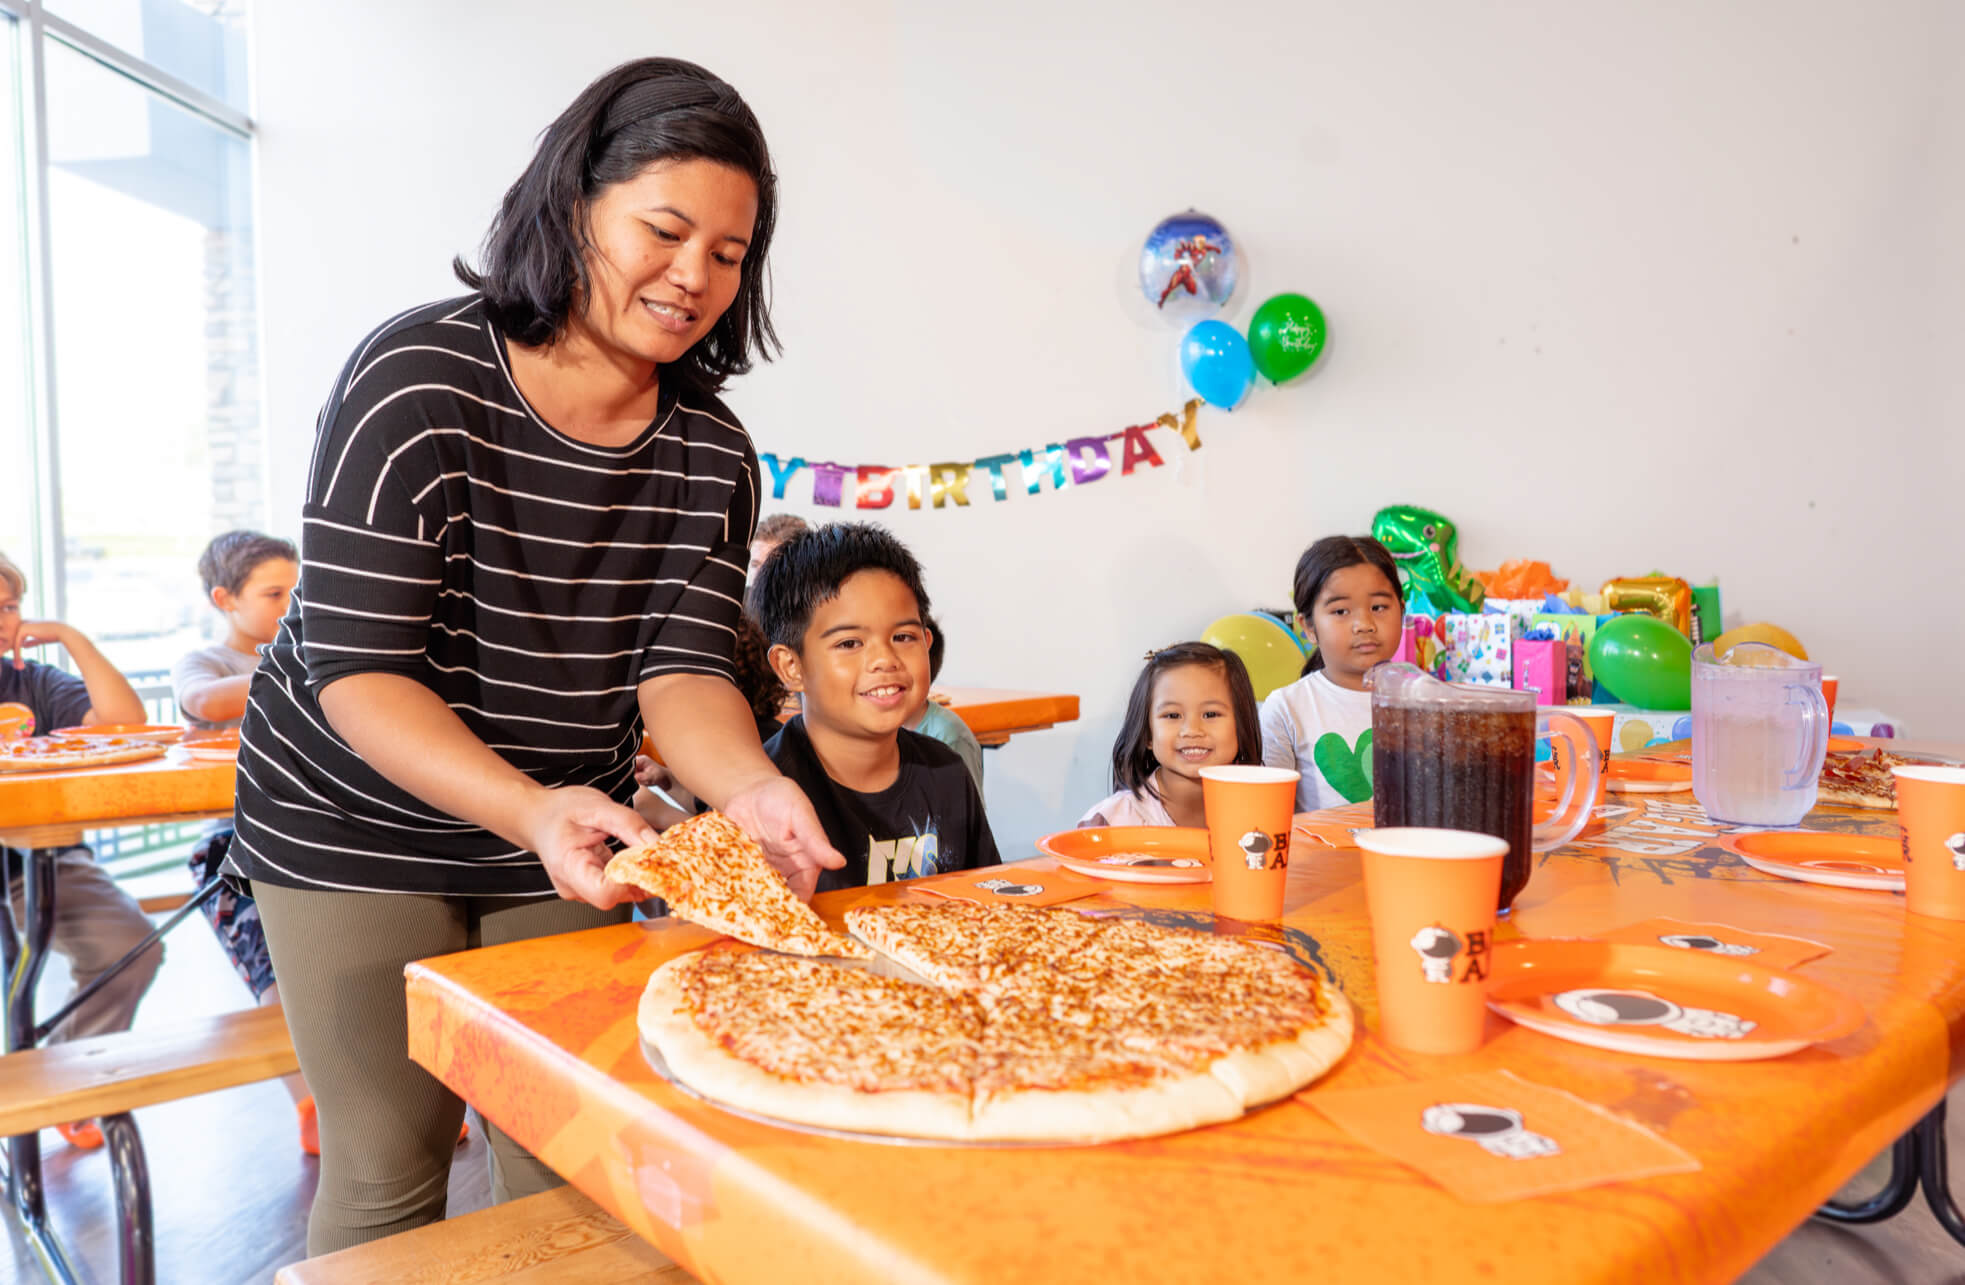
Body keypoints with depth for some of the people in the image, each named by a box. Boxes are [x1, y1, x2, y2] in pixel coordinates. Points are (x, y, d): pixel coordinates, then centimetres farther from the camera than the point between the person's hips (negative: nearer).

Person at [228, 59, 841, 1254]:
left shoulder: (714, 452, -5)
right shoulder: (420, 381, -19)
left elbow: (681, 665, -12)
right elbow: (355, 670, -22)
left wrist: (751, 790, -34)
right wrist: (529, 808, -38)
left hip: (562, 835, 4)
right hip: (360, 830, -3)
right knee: (391, 1171, 5)